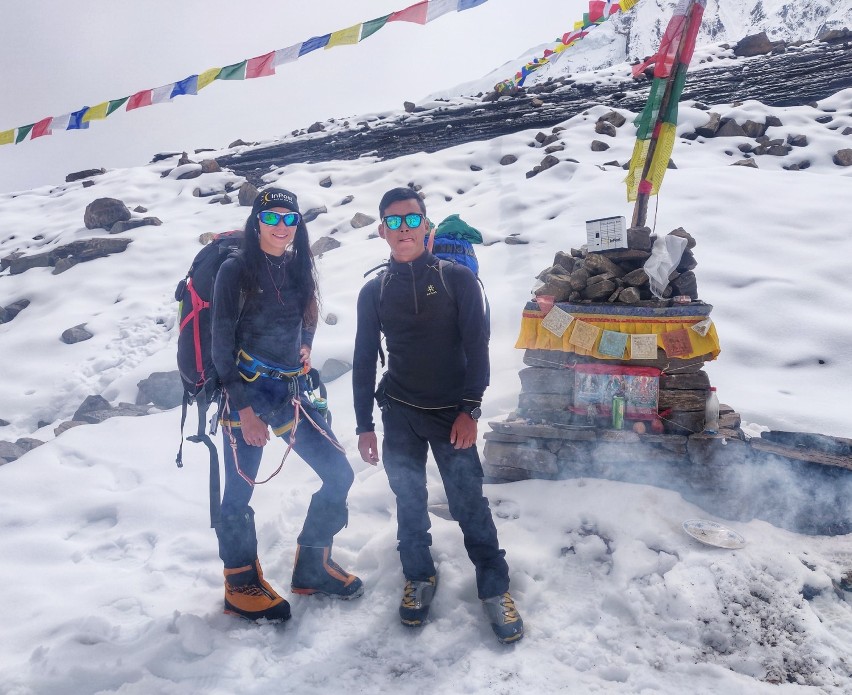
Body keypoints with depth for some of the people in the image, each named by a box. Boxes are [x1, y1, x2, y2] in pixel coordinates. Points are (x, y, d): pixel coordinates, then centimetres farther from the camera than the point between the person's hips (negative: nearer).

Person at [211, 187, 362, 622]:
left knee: (339, 475, 4)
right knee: (239, 491, 1)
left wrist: (304, 350, 4)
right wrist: (243, 409, -15)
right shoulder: (235, 271, -8)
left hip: (289, 392, 6)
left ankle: (312, 566, 22)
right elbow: (222, 345, -10)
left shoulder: (297, 270, 9)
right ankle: (241, 584, 24)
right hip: (246, 392, -6)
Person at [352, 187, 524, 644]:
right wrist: (364, 425, 5)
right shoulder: (374, 291, 5)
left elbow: (477, 347, -4)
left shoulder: (457, 279, -3)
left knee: (469, 503, -2)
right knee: (409, 502, 11)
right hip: (399, 416, 3)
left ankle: (494, 587, 13)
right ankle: (419, 577, 30)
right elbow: (364, 360, 7)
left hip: (451, 414, -2)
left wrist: (469, 410, -10)